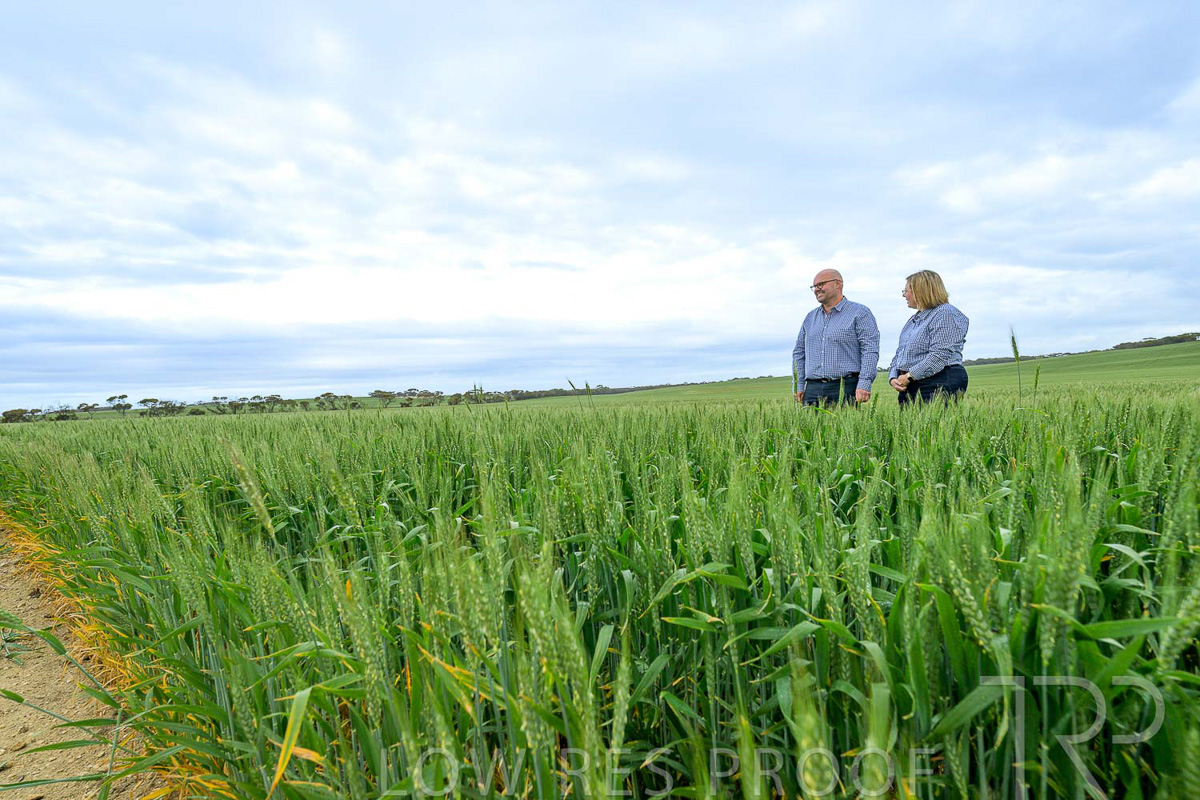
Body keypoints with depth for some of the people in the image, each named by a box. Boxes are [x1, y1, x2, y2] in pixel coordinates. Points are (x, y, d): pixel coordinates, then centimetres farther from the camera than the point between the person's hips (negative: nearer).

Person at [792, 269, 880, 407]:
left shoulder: (859, 313, 2)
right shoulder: (810, 317, 19)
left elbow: (870, 350, -6)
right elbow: (799, 352, 21)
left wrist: (864, 384, -16)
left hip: (845, 389, -4)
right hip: (813, 389, 4)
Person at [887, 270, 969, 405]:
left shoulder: (945, 314, -5)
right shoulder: (914, 319, 24)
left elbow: (939, 356, -17)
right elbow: (899, 354, 23)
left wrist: (909, 376, -17)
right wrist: (893, 377, 4)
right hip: (909, 388, 8)